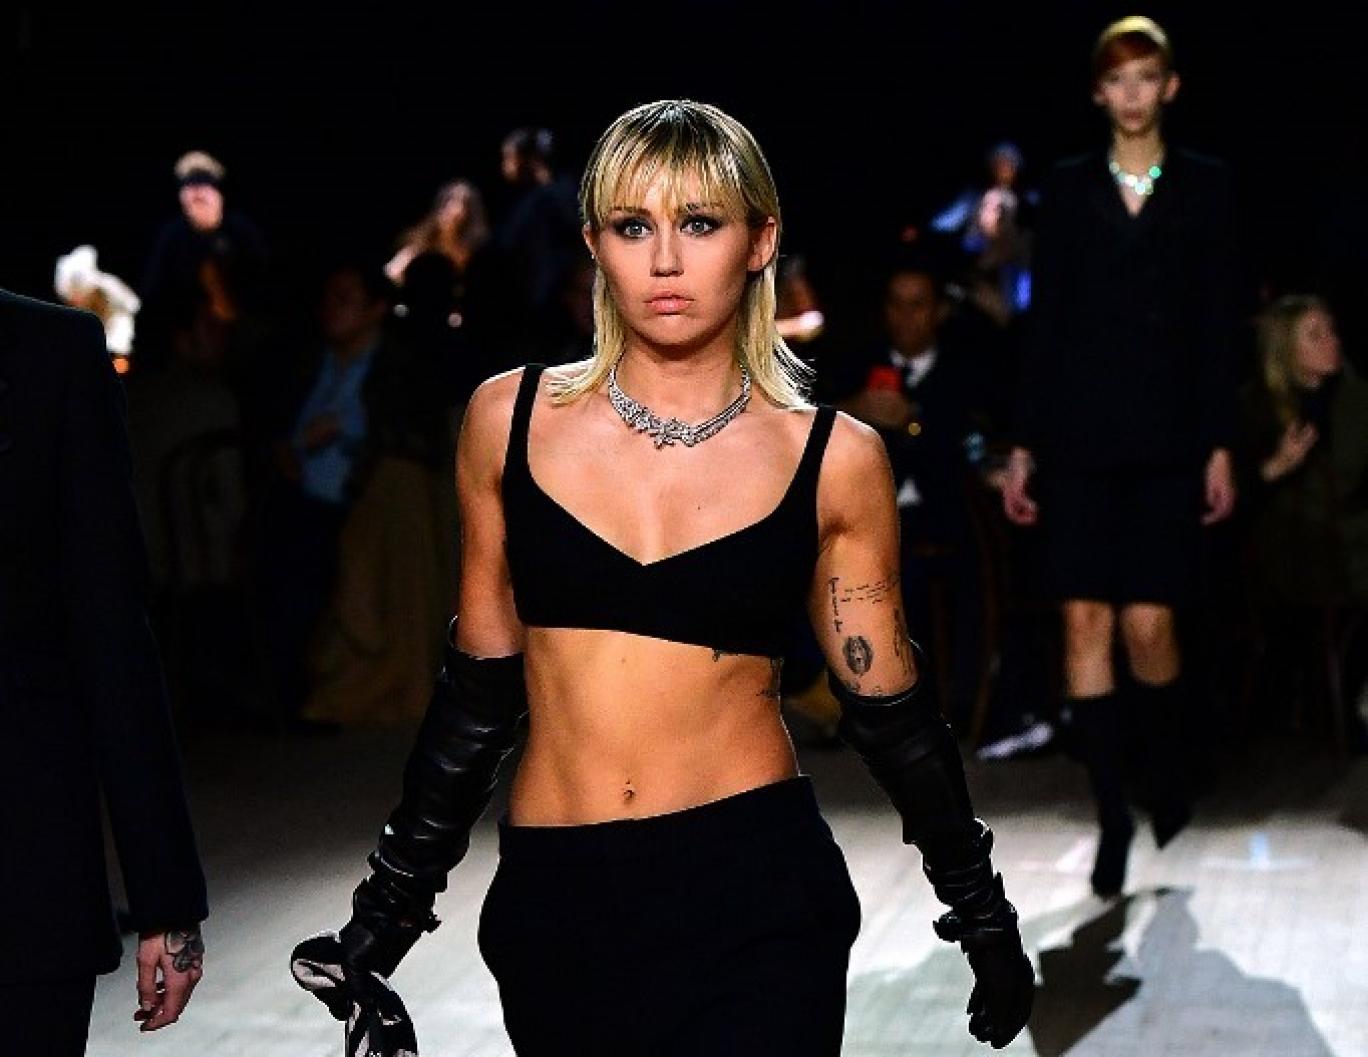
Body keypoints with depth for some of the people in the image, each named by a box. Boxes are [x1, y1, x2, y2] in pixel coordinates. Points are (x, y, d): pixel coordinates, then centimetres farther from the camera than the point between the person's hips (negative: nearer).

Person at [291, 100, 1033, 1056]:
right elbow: (480, 681, 9)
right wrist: (390, 907, 11)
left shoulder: (834, 458, -3)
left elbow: (886, 706, 7)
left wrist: (982, 913, 11)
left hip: (757, 890, -2)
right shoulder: (513, 418, 1)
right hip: (554, 903, 2)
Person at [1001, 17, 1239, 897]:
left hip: (1166, 434, -1)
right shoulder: (1069, 188, 9)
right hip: (1081, 429, 1)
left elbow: (1217, 323, 3)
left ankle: (1171, 789, 21)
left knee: (1149, 626, -5)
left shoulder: (1206, 187, 6)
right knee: (1086, 624, -3)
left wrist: (1220, 446, -2)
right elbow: (1045, 320, 8)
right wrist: (1025, 446, 4)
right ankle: (1113, 816, 6)